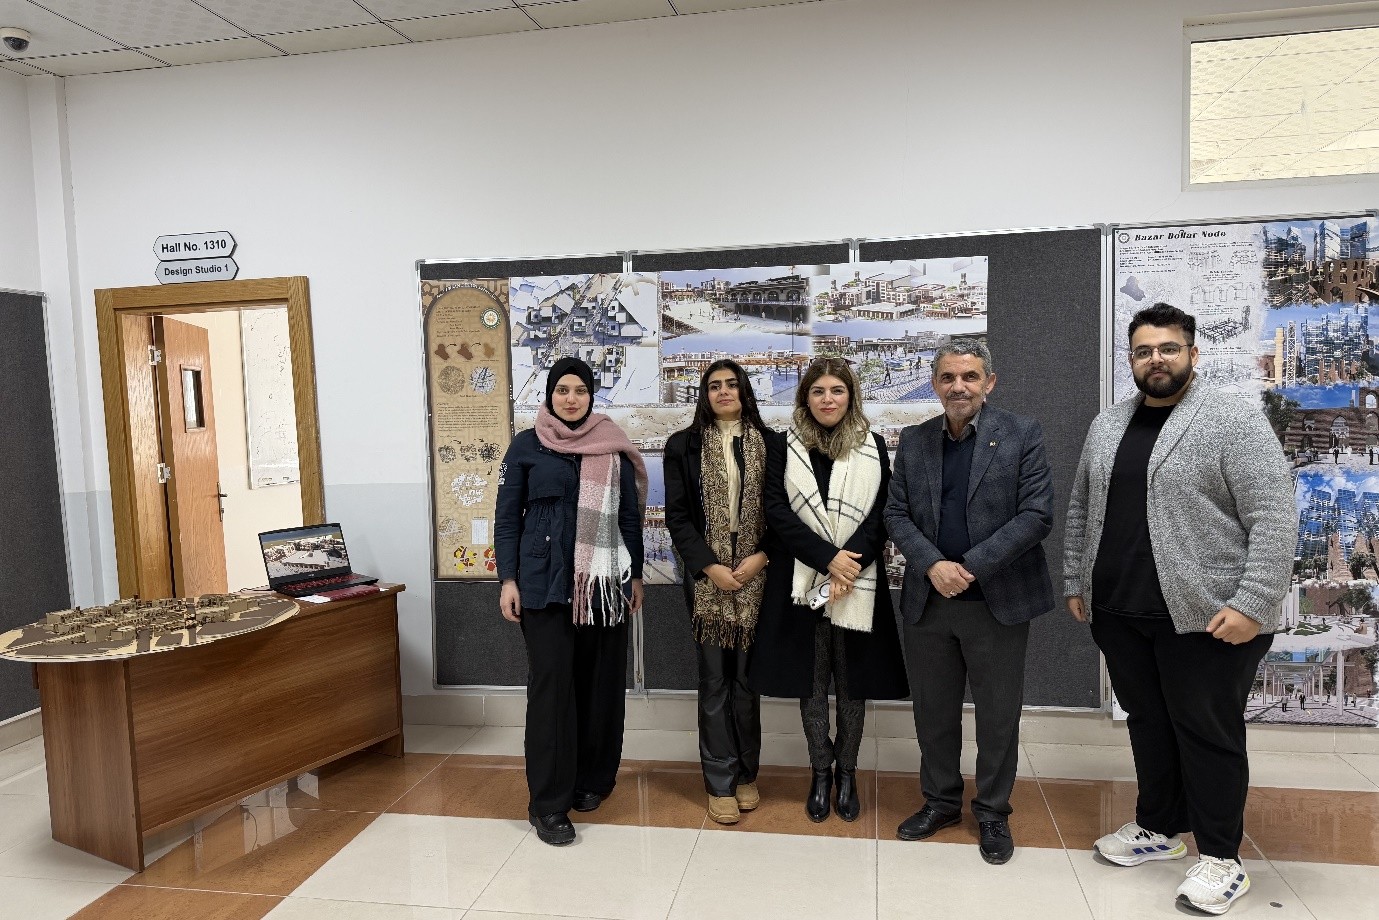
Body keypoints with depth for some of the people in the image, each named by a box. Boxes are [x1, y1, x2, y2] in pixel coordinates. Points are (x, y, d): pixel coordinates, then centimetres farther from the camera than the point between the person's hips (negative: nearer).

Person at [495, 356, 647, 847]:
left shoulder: (614, 448, 7)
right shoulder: (526, 445, 3)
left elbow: (630, 516, 11)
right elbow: (507, 517, 3)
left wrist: (636, 576, 10)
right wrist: (508, 580, -3)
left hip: (604, 582, 2)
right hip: (545, 581, -2)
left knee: (601, 680, 7)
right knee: (551, 683, -3)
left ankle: (593, 779, 25)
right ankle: (549, 802, 6)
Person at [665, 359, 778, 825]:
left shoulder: (770, 443, 6)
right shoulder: (684, 446, 4)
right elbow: (677, 515, 0)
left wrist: (760, 558, -9)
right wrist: (710, 567, -10)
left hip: (756, 578, 1)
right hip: (707, 580, -1)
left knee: (748, 680, 8)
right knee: (714, 682, 5)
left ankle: (746, 773, 25)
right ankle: (720, 782, 16)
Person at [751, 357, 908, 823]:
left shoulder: (873, 447, 4)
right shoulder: (785, 448, 3)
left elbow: (882, 514, -1)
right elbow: (777, 510, -5)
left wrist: (848, 567, -13)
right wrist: (827, 557, -15)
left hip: (858, 584, 0)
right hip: (802, 582, 0)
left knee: (853, 682, 8)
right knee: (811, 682, 7)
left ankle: (846, 772, 25)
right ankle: (821, 772, 23)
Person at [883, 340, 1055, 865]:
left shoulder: (1021, 435, -4)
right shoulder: (913, 441, 6)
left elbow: (1037, 514, -11)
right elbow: (897, 514, 4)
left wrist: (971, 566, -17)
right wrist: (932, 565, -13)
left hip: (998, 601, -3)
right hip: (928, 600, 3)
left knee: (998, 713, 10)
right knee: (932, 709, 15)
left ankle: (992, 812, 29)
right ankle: (940, 801, 35)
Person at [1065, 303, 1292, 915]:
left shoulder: (1235, 422, -9)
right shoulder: (1107, 427, 10)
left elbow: (1274, 518, -14)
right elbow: (1081, 511, 15)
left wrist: (1252, 604, -20)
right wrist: (1076, 583, 13)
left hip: (1205, 616, -6)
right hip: (1119, 614, 6)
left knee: (1209, 734, 6)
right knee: (1148, 724, 17)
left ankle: (1220, 857, 22)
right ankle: (1159, 830, 33)